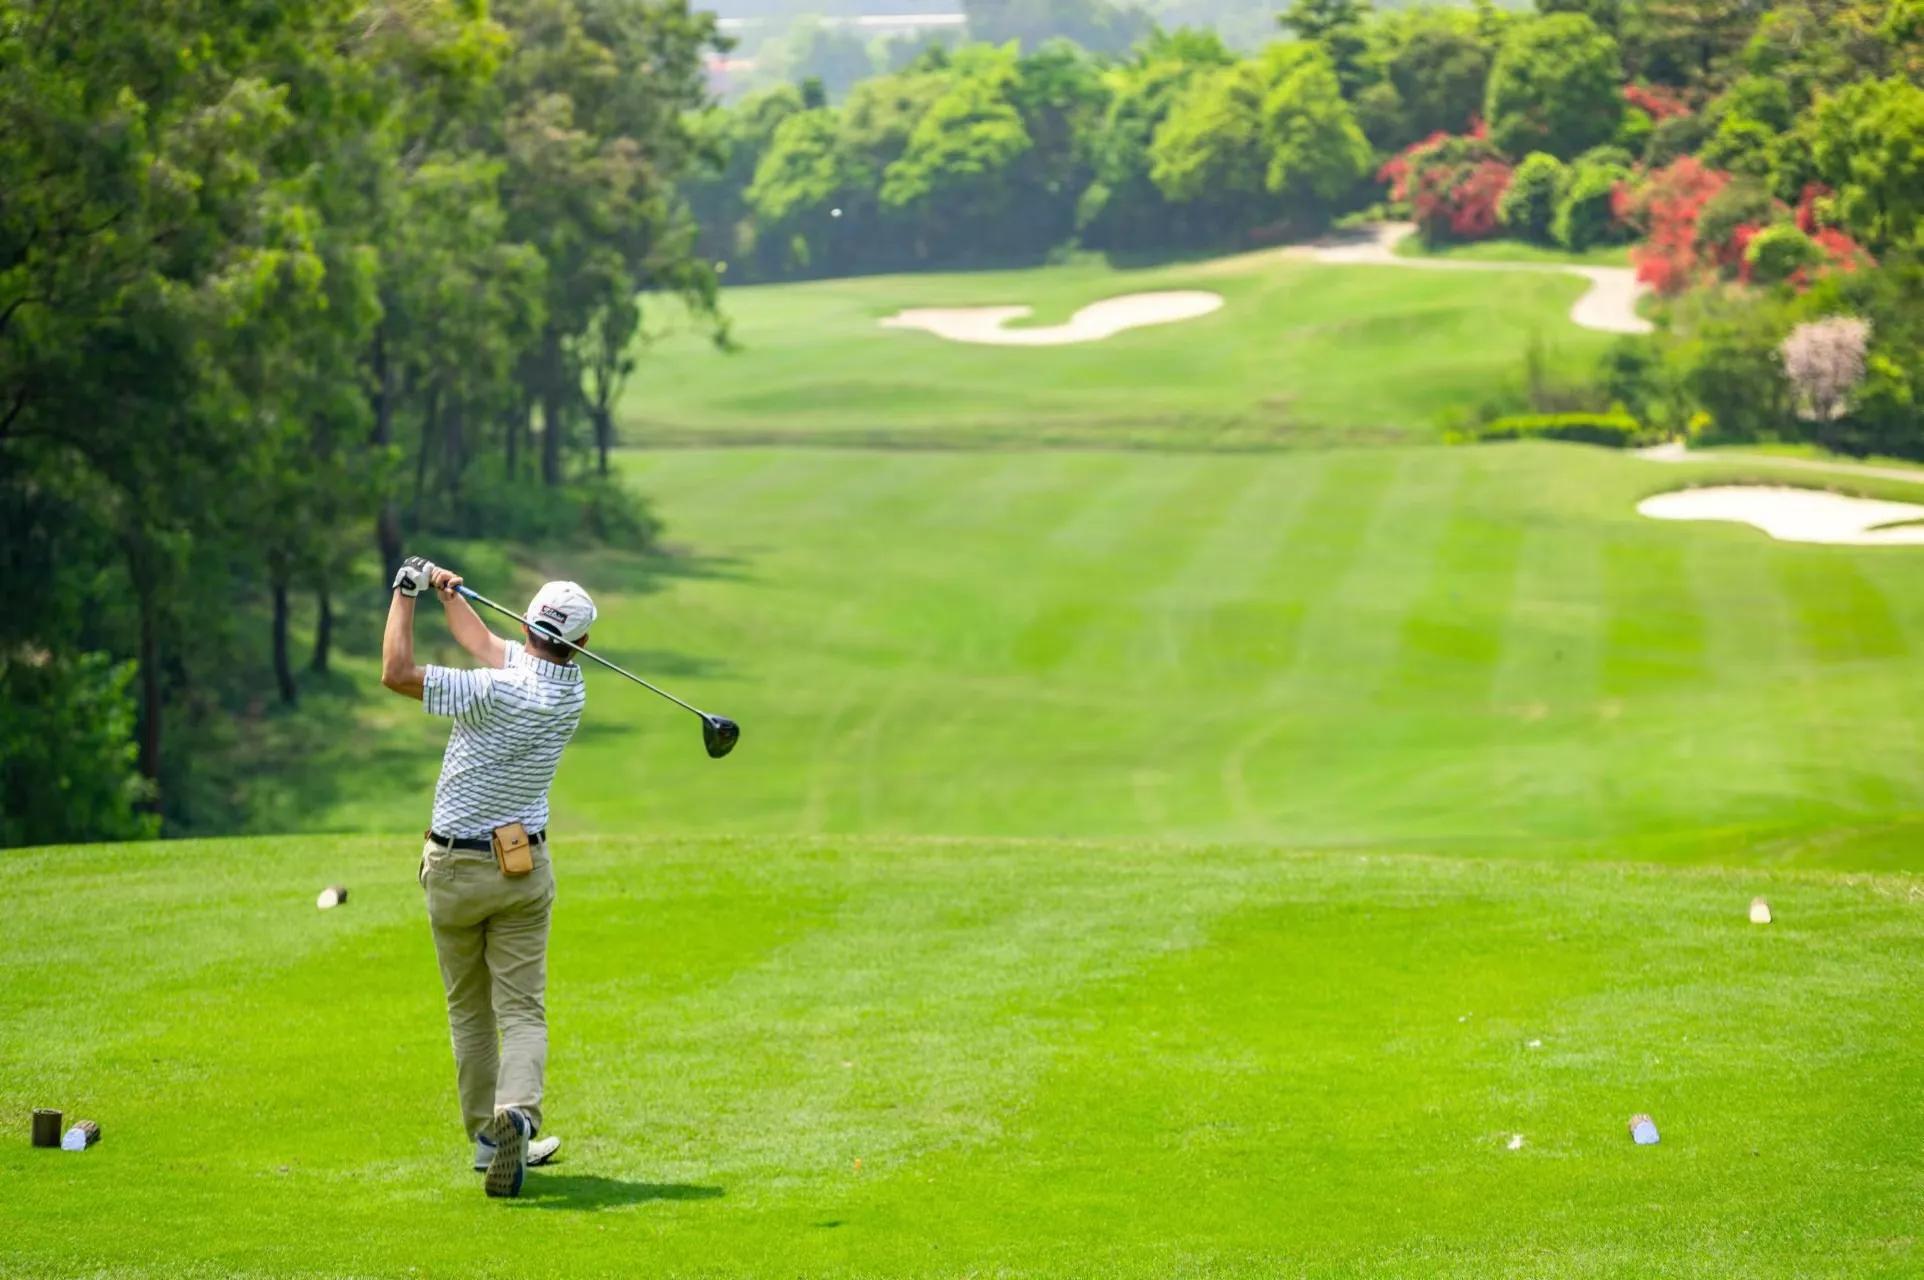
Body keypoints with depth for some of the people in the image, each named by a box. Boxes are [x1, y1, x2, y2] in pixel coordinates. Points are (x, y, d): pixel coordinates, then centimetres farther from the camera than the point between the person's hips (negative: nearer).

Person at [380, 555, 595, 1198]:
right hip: (525, 866, 3)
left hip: (454, 868, -3)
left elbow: (397, 674, -21)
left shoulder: (500, 691, -22)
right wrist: (447, 592, 19)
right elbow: (487, 645, 13)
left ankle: (488, 1137, 16)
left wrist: (405, 593, -11)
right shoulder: (570, 688, -3)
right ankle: (515, 1112, -27)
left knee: (469, 1012, 13)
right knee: (523, 1010, -1)